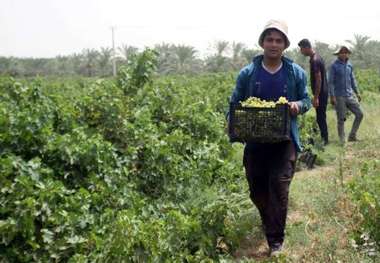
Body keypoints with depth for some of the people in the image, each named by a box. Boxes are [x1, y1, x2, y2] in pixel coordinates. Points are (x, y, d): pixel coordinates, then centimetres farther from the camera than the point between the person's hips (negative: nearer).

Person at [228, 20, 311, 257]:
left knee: (279, 186, -11)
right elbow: (234, 103, 7)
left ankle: (276, 240, 2)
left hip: (284, 140, -1)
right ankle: (269, 221, 43)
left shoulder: (296, 73, 2)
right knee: (257, 189, 12)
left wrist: (298, 105, -13)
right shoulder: (248, 73, 1)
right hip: (255, 141, 2)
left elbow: (306, 100, 11)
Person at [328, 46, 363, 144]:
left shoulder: (349, 65, 10)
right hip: (339, 96, -6)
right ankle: (342, 140, 11)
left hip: (350, 95, 6)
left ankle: (352, 136, 15)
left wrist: (357, 93, 16)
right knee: (341, 119, 0)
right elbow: (330, 82, -10)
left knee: (359, 114, 4)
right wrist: (332, 96, -16)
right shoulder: (334, 66, -8)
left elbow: (352, 80, 19)